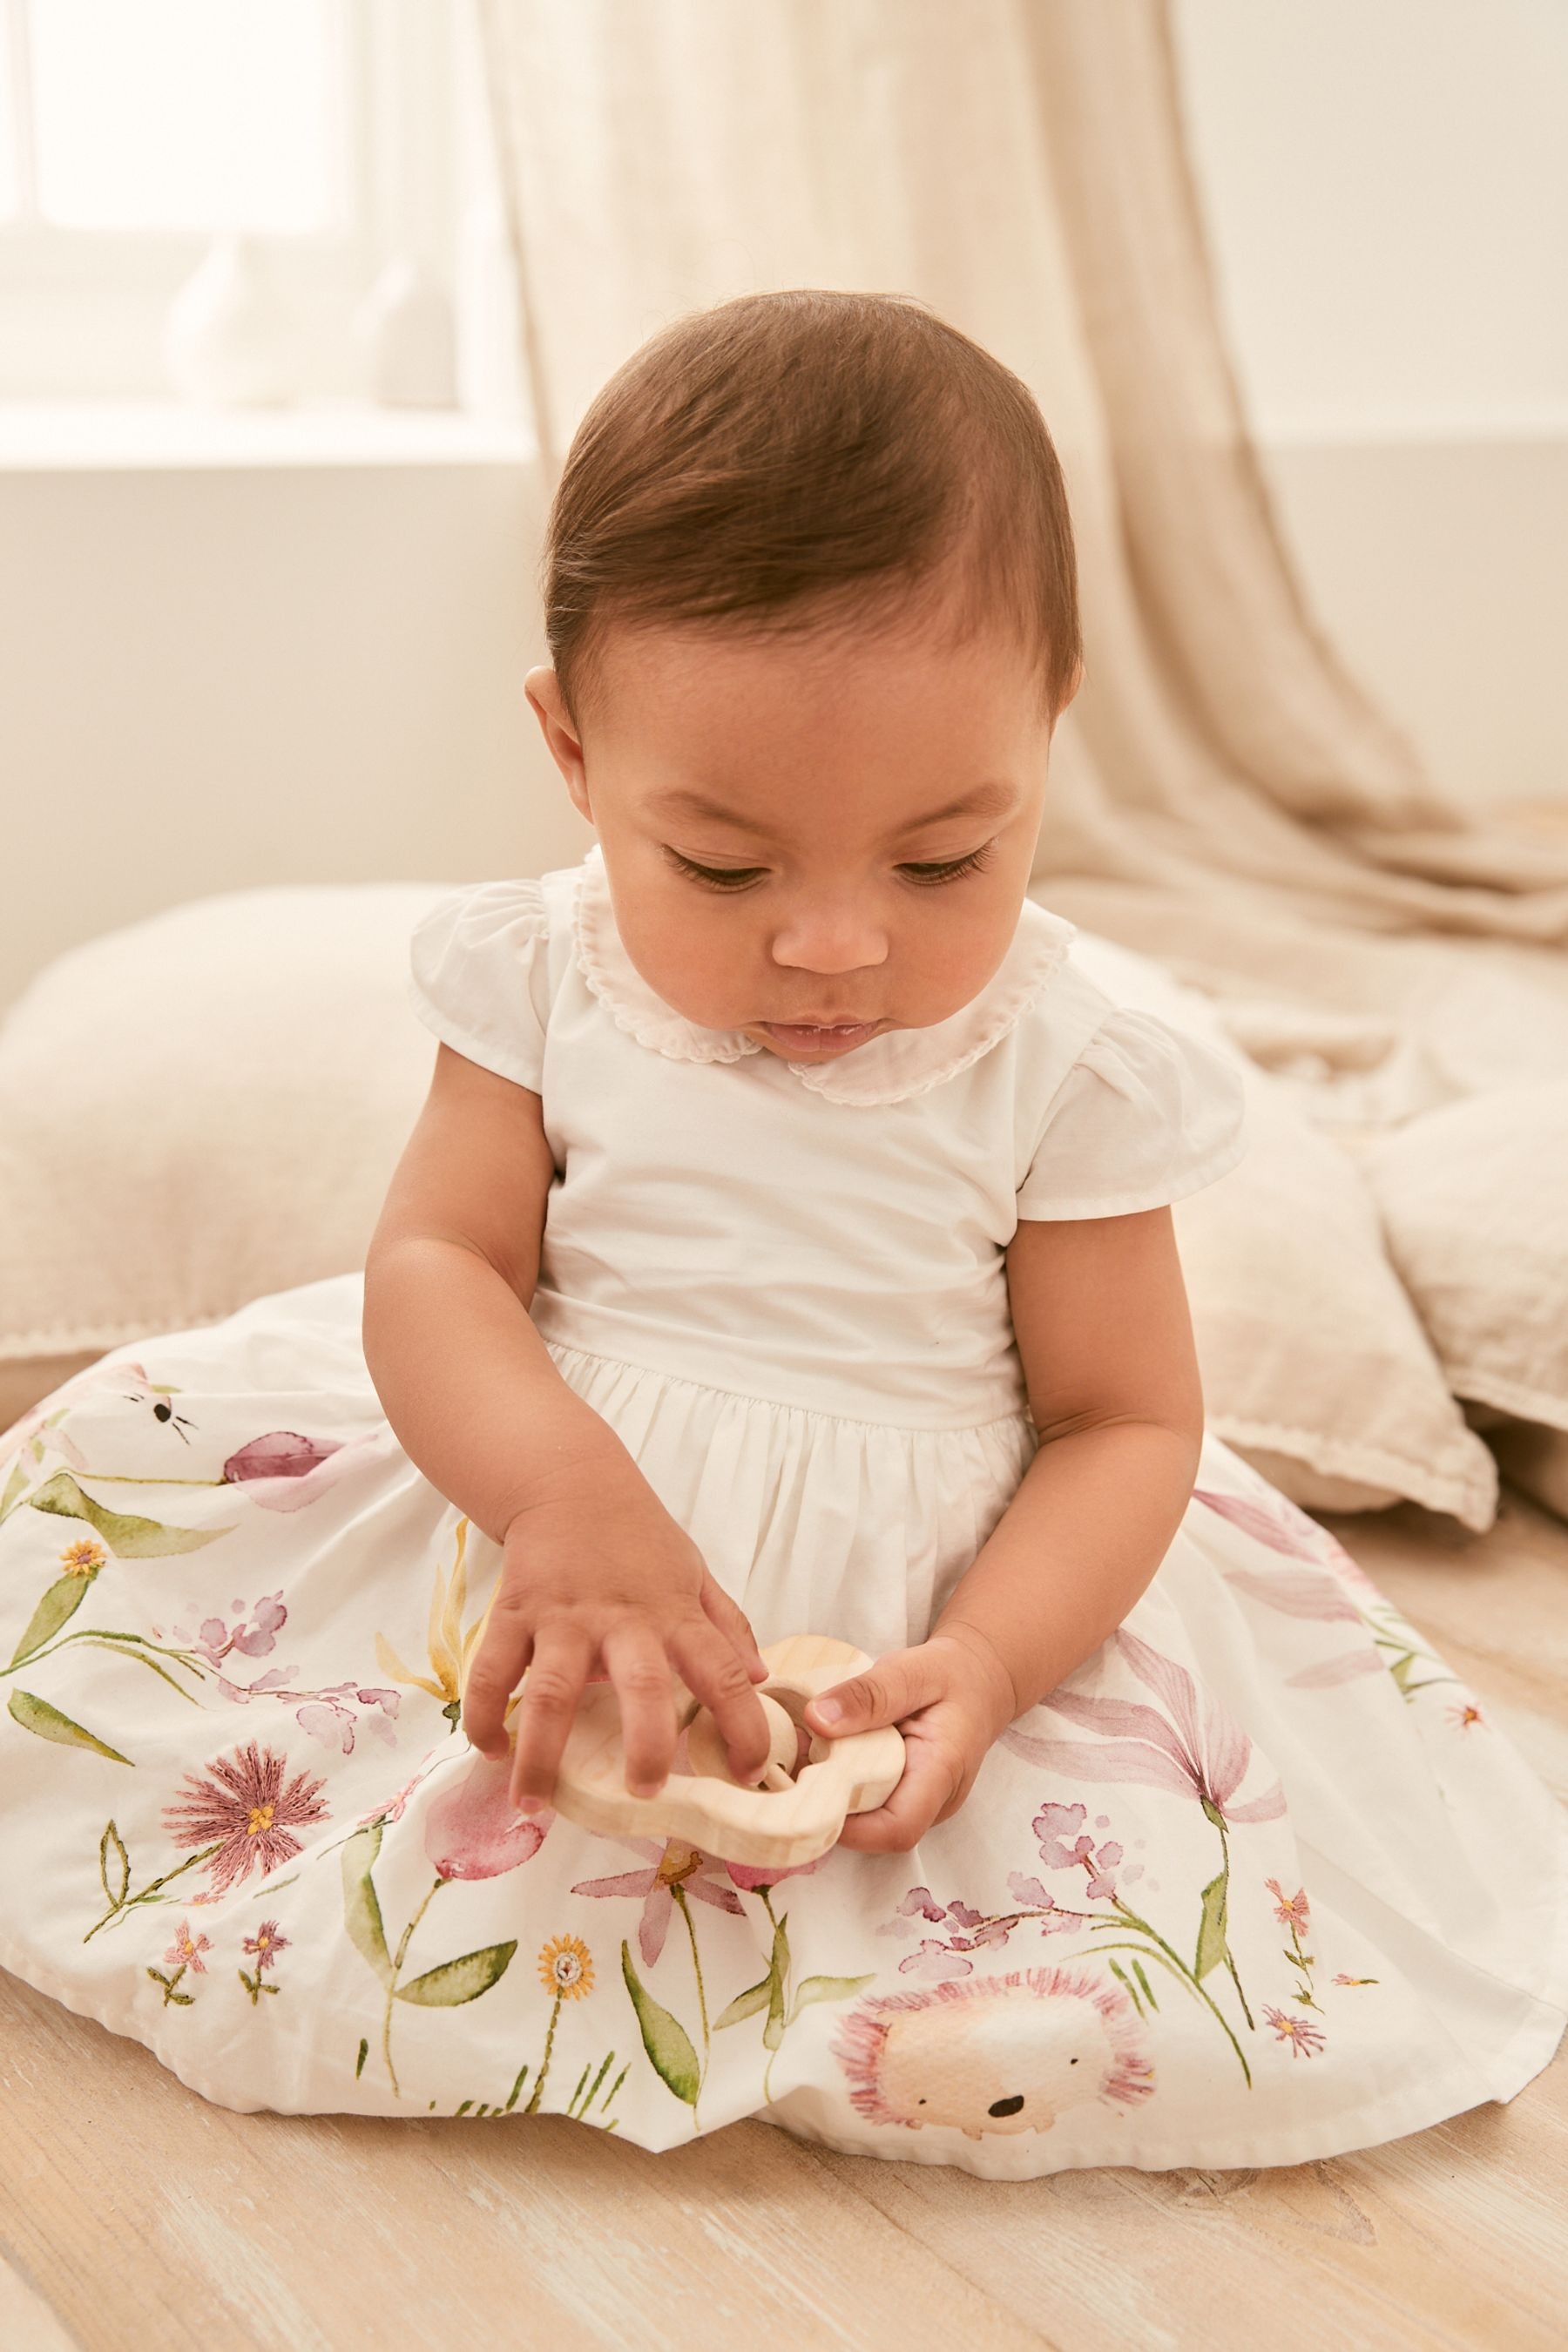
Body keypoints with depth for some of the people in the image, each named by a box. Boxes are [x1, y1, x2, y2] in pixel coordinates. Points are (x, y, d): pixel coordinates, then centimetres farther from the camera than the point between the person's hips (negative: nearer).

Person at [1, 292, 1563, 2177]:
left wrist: (986, 1658, -23)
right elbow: (437, 1262, -8)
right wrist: (559, 1484, -30)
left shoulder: (1062, 1071, -10)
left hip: (928, 1601, 0)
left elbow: (1126, 1416, -5)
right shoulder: (544, 981, -6)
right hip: (539, 1520, 1)